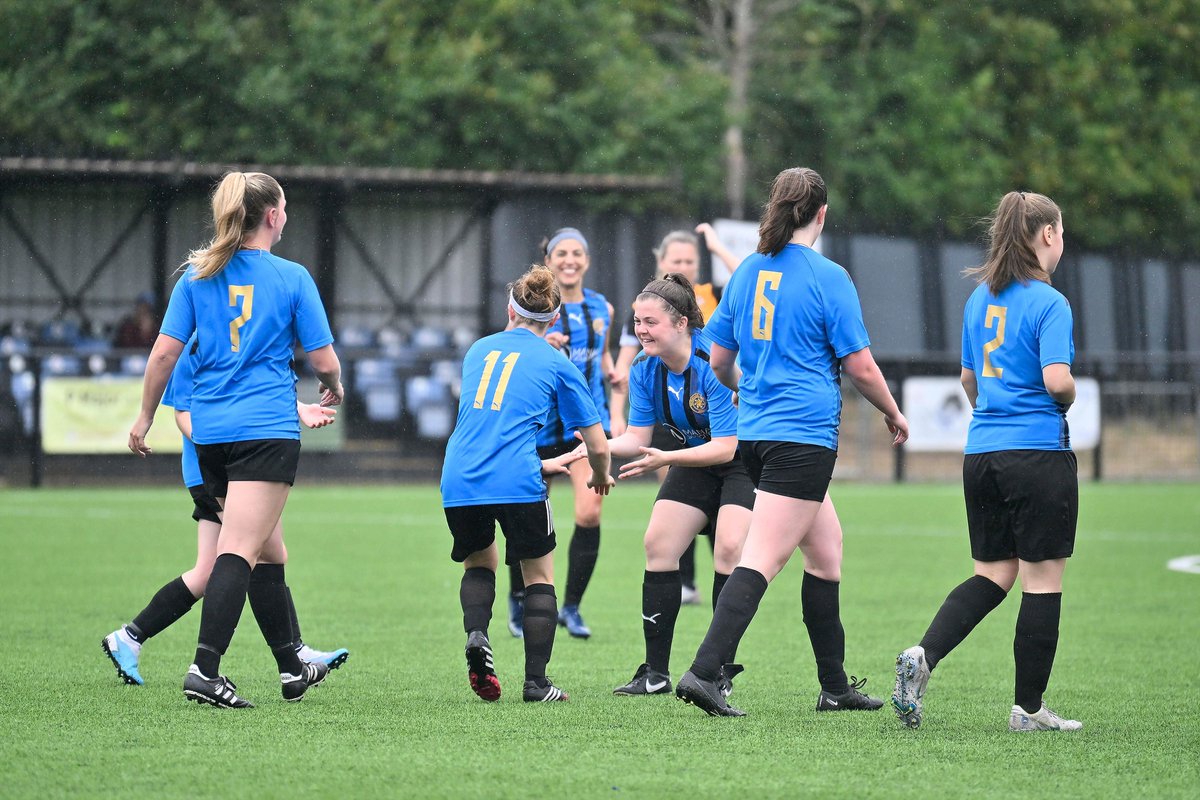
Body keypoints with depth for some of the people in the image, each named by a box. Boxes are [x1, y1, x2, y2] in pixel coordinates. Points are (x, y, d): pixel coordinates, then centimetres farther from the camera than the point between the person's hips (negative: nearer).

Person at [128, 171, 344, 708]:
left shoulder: (197, 276, 7)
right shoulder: (292, 278, -3)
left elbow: (165, 352, 2)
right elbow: (324, 361, 0)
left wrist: (145, 417, 12)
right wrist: (334, 388, 22)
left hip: (210, 429, 5)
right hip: (267, 428, -5)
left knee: (269, 551, 17)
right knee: (240, 550, -12)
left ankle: (292, 668, 26)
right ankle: (205, 668, -25)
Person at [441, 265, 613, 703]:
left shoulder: (479, 350, 20)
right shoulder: (557, 364, 8)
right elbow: (598, 445, 8)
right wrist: (600, 478, 31)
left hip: (459, 481, 3)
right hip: (518, 481, -3)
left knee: (478, 563, 25)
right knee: (539, 574, 13)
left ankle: (476, 635, -3)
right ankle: (536, 681, 5)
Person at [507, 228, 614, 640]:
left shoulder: (602, 308, 6)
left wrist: (612, 372, 3)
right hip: (541, 419, -2)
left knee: (589, 513, -14)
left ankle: (571, 606, -1)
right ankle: (518, 598, 30)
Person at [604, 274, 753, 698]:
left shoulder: (713, 364, -30)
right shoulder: (644, 370, -9)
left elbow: (724, 448, -32)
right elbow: (637, 437, -5)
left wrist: (665, 458, -42)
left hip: (743, 458, -7)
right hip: (696, 462, 7)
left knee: (729, 549, -23)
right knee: (658, 544, -4)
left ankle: (721, 671, -13)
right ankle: (656, 673, 1)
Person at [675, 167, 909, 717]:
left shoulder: (747, 273, 10)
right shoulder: (827, 278, -9)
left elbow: (719, 360, 17)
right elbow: (860, 367, -6)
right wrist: (894, 414, 12)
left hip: (755, 431, 8)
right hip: (805, 435, -8)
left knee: (826, 547, 18)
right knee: (762, 559, -12)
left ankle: (835, 687, 22)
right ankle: (703, 673, -22)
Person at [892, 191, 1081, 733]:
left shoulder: (980, 298, 12)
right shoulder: (1049, 303, -11)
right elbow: (1056, 379, -21)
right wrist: (1069, 398, 1)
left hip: (981, 452, 7)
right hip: (1039, 451, -7)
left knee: (993, 574, 15)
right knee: (1042, 579, 2)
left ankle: (923, 656, -6)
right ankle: (1029, 708, 6)